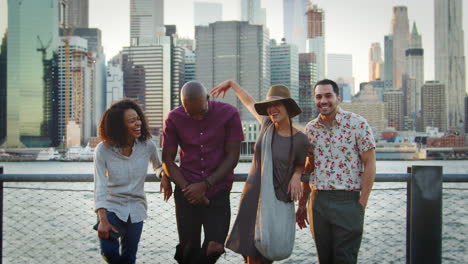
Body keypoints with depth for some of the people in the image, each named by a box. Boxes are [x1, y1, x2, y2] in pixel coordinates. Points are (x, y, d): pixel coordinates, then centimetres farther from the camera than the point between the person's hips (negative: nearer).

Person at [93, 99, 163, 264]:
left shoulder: (147, 145, -8)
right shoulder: (103, 150, -13)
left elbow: (158, 166, 12)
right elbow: (100, 186, -16)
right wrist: (103, 220, -25)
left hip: (136, 208, 2)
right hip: (112, 207, -2)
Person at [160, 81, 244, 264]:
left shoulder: (229, 114, -8)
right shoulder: (174, 119, -3)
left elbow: (232, 157, -6)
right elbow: (167, 160, 2)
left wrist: (206, 185, -14)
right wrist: (187, 188, -11)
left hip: (218, 190, -1)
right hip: (187, 192, 1)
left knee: (214, 248, -10)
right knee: (188, 249, 3)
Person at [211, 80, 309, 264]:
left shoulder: (300, 140, -9)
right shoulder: (267, 123, -1)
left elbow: (300, 165, 10)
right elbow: (249, 102, 18)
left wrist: (296, 176, -10)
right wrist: (230, 83, 23)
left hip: (279, 199, -3)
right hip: (253, 194, 3)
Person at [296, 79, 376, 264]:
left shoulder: (357, 123, -5)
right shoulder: (311, 129, 9)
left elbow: (369, 164, -5)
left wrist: (362, 203, -11)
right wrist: (302, 205, 15)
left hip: (348, 201, -4)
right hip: (318, 202, 5)